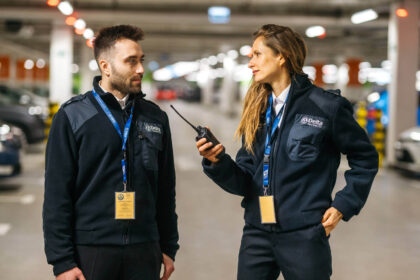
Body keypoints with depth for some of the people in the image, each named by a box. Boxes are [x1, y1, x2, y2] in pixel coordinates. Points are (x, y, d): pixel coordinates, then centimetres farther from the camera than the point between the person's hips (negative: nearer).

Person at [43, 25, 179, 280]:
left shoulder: (155, 117, 9)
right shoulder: (72, 116, -2)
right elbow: (57, 194, -5)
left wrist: (169, 248, 11)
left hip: (144, 251, 3)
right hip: (90, 250, -3)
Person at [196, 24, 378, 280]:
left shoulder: (326, 106, -6)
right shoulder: (257, 110, 9)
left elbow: (365, 158, 5)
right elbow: (244, 182, 7)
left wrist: (343, 205, -3)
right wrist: (218, 161, -11)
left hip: (303, 236, -5)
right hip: (257, 235, 5)